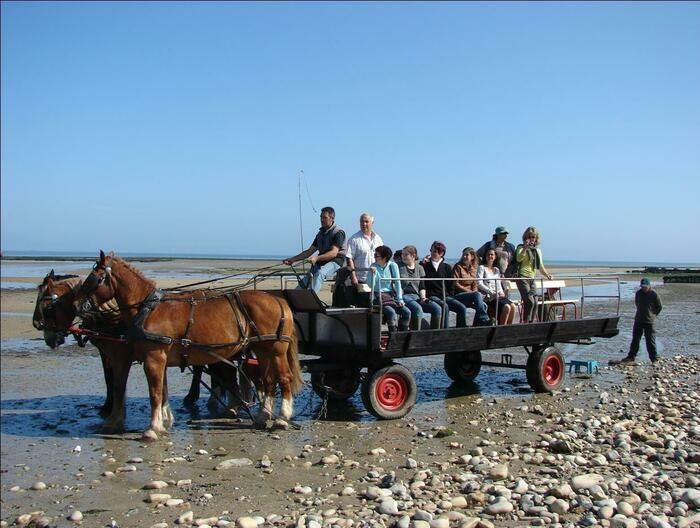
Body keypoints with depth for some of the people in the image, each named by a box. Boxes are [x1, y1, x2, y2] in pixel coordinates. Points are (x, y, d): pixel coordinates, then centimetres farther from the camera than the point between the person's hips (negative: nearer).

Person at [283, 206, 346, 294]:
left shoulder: (338, 233, -8)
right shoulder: (321, 233, 16)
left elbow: (333, 253, -20)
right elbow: (309, 251, 17)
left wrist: (317, 258, -33)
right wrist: (293, 259, 7)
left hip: (335, 261, -7)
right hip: (321, 262, 8)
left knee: (320, 273, -35)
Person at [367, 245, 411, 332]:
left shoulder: (393, 266, 3)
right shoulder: (374, 267, 0)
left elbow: (397, 283, 1)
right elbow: (371, 286, -6)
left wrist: (400, 299, -7)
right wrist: (373, 274, -22)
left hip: (392, 295, 3)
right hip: (379, 296, -3)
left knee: (407, 312, -18)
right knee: (391, 312, -30)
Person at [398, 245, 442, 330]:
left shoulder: (419, 268, 18)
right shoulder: (399, 267, 7)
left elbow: (422, 287, 17)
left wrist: (423, 297, 0)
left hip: (417, 296, 5)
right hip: (404, 296, -5)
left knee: (437, 308, -16)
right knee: (418, 308, -35)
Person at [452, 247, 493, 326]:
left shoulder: (473, 268, 16)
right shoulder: (458, 266, 0)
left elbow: (474, 285, 17)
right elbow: (455, 284, -7)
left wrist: (474, 292, -6)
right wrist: (469, 291, -14)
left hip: (471, 295, 5)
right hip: (459, 296, -5)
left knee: (484, 305, -25)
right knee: (477, 295, -33)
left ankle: (477, 326, -21)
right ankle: (484, 320, -35)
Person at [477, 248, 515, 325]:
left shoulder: (497, 270, 23)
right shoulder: (481, 268, 3)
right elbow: (479, 284, -8)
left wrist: (501, 293, -2)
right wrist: (492, 293, -15)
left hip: (498, 296, 6)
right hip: (488, 297, -6)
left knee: (513, 307, -21)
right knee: (507, 307, -27)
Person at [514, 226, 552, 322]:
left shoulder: (537, 250, 20)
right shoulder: (521, 247, 0)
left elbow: (540, 266, 27)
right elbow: (518, 259, -20)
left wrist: (547, 275, 16)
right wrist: (525, 248, -30)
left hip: (532, 279, 7)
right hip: (523, 277, -7)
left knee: (535, 303, -1)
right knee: (529, 301, -18)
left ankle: (530, 322, 7)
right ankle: (525, 322, -11)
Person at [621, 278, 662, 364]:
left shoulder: (654, 295, -10)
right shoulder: (638, 293, 4)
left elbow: (659, 307, 2)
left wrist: (653, 315, 3)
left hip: (649, 321, -5)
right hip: (638, 320, 5)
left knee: (650, 341, -1)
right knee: (635, 340, 10)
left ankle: (654, 358, 7)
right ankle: (631, 357, 18)